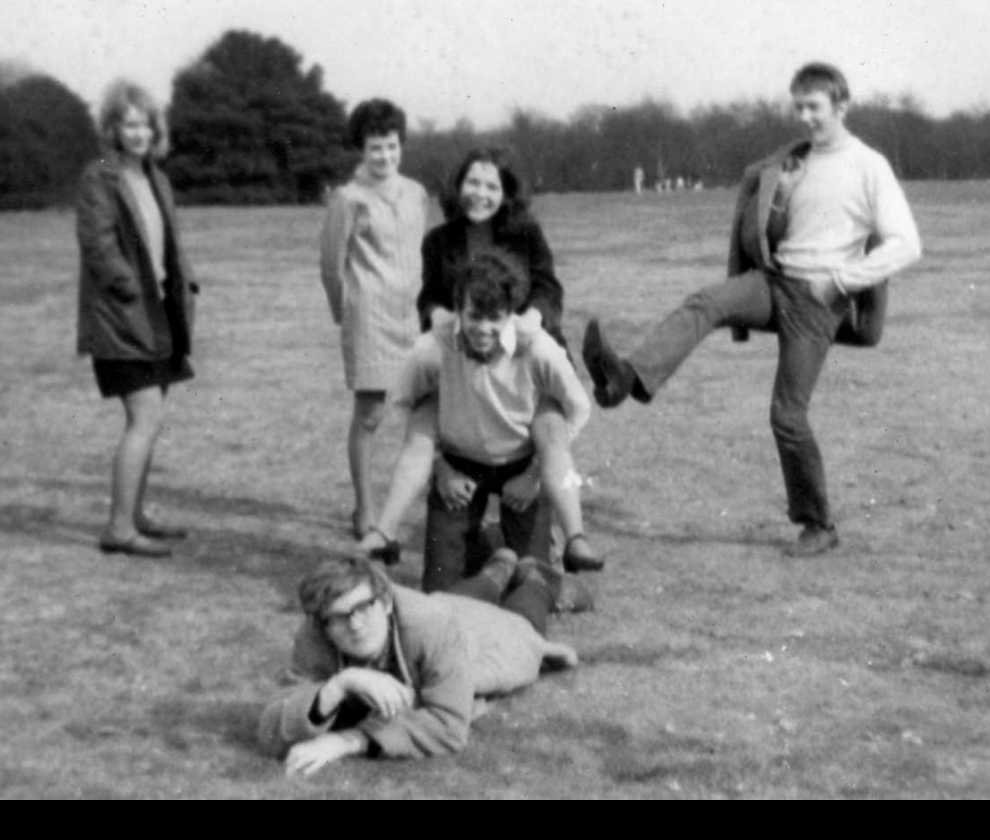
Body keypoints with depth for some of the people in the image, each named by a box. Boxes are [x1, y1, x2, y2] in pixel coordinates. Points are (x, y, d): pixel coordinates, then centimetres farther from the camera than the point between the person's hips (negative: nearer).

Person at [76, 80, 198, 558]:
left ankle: (135, 515, 23)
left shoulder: (155, 179, 14)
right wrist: (134, 290, -16)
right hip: (120, 318, -8)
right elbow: (97, 247, -16)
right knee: (147, 419, -13)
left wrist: (182, 288, 6)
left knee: (146, 419, 12)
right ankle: (119, 528, -8)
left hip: (154, 316, 8)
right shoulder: (98, 179, -10)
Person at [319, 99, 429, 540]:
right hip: (369, 317, -5)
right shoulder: (348, 198, -4)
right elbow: (331, 263, 1)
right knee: (369, 414, -2)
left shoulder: (415, 193, 11)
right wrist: (345, 312, 9)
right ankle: (365, 509, 8)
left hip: (412, 314, 5)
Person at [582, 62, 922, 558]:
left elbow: (906, 244, -9)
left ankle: (818, 527, 10)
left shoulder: (869, 168, -4)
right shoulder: (790, 164, 14)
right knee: (702, 305, -25)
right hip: (772, 279, 5)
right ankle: (627, 378, -44)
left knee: (788, 414, -6)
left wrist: (840, 280, -15)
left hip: (816, 298, -5)